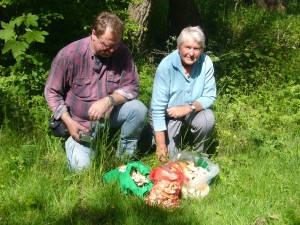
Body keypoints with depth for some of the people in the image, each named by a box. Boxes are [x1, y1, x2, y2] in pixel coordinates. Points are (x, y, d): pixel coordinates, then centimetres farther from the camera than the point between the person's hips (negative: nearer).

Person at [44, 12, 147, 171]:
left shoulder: (122, 52, -14)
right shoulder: (69, 55, -21)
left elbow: (132, 86, -10)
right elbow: (52, 92, -11)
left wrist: (109, 100, -29)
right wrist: (69, 123, -19)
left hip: (110, 114, 3)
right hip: (80, 122, -2)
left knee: (139, 109, -24)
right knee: (82, 167, -18)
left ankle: (125, 156, 1)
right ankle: (72, 142, 19)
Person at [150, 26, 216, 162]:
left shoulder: (206, 62, -18)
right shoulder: (166, 65, -26)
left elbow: (210, 97, -12)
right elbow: (158, 107, -24)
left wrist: (189, 108, -34)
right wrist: (161, 144, -25)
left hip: (192, 111, 2)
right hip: (167, 113, -2)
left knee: (208, 118, -28)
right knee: (168, 156, -10)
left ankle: (199, 153, 0)